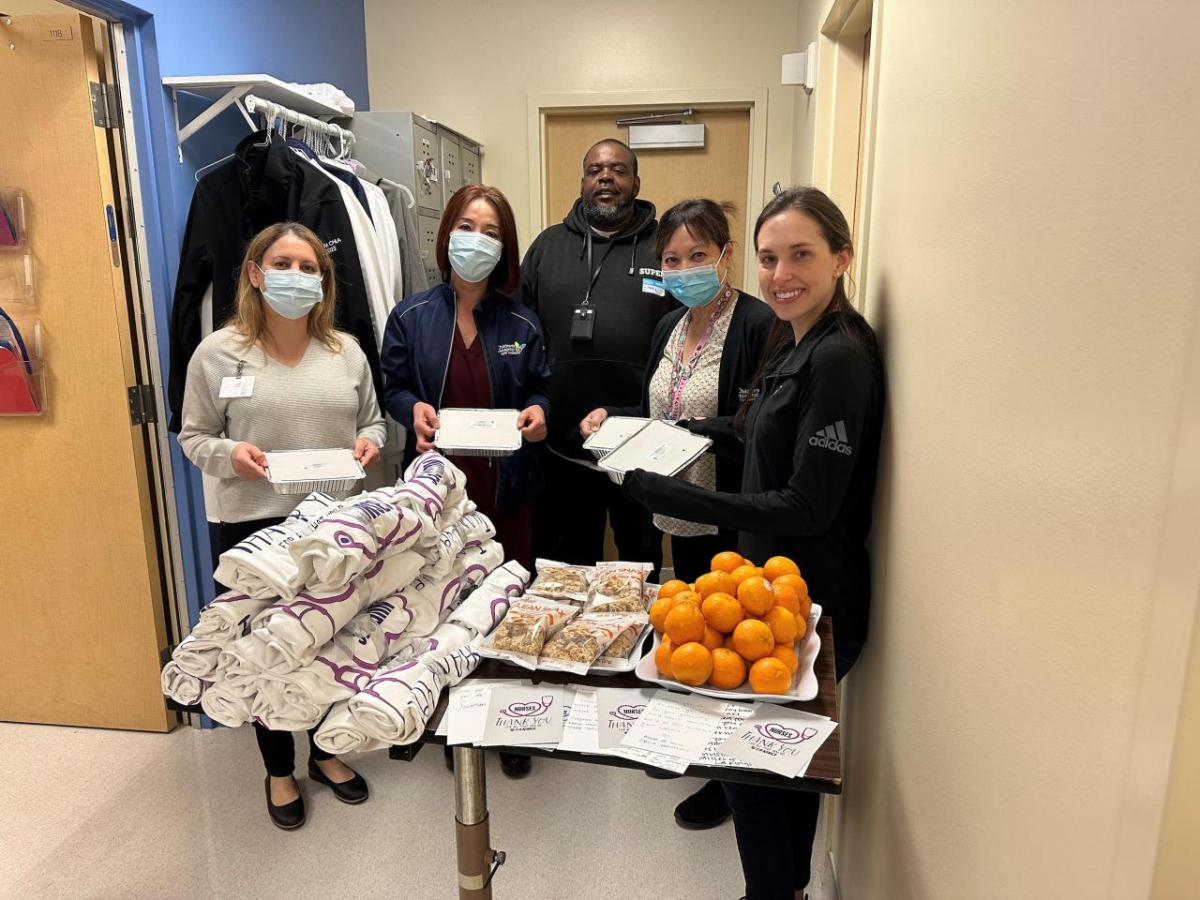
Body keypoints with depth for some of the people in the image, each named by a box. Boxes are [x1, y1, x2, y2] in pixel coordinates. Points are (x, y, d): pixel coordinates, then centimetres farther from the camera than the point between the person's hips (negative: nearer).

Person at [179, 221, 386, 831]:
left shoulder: (346, 351, 3)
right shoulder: (218, 353, -4)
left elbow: (372, 418, 12)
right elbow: (194, 437, 1)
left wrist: (370, 442, -10)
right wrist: (229, 454, -20)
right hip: (255, 527, -2)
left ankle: (327, 754, 39)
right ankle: (278, 770, 34)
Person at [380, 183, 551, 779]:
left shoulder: (521, 323, 2)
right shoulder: (411, 317, 0)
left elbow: (541, 392, 8)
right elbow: (394, 389, 6)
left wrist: (538, 414, -14)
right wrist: (414, 410, -16)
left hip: (506, 488, 1)